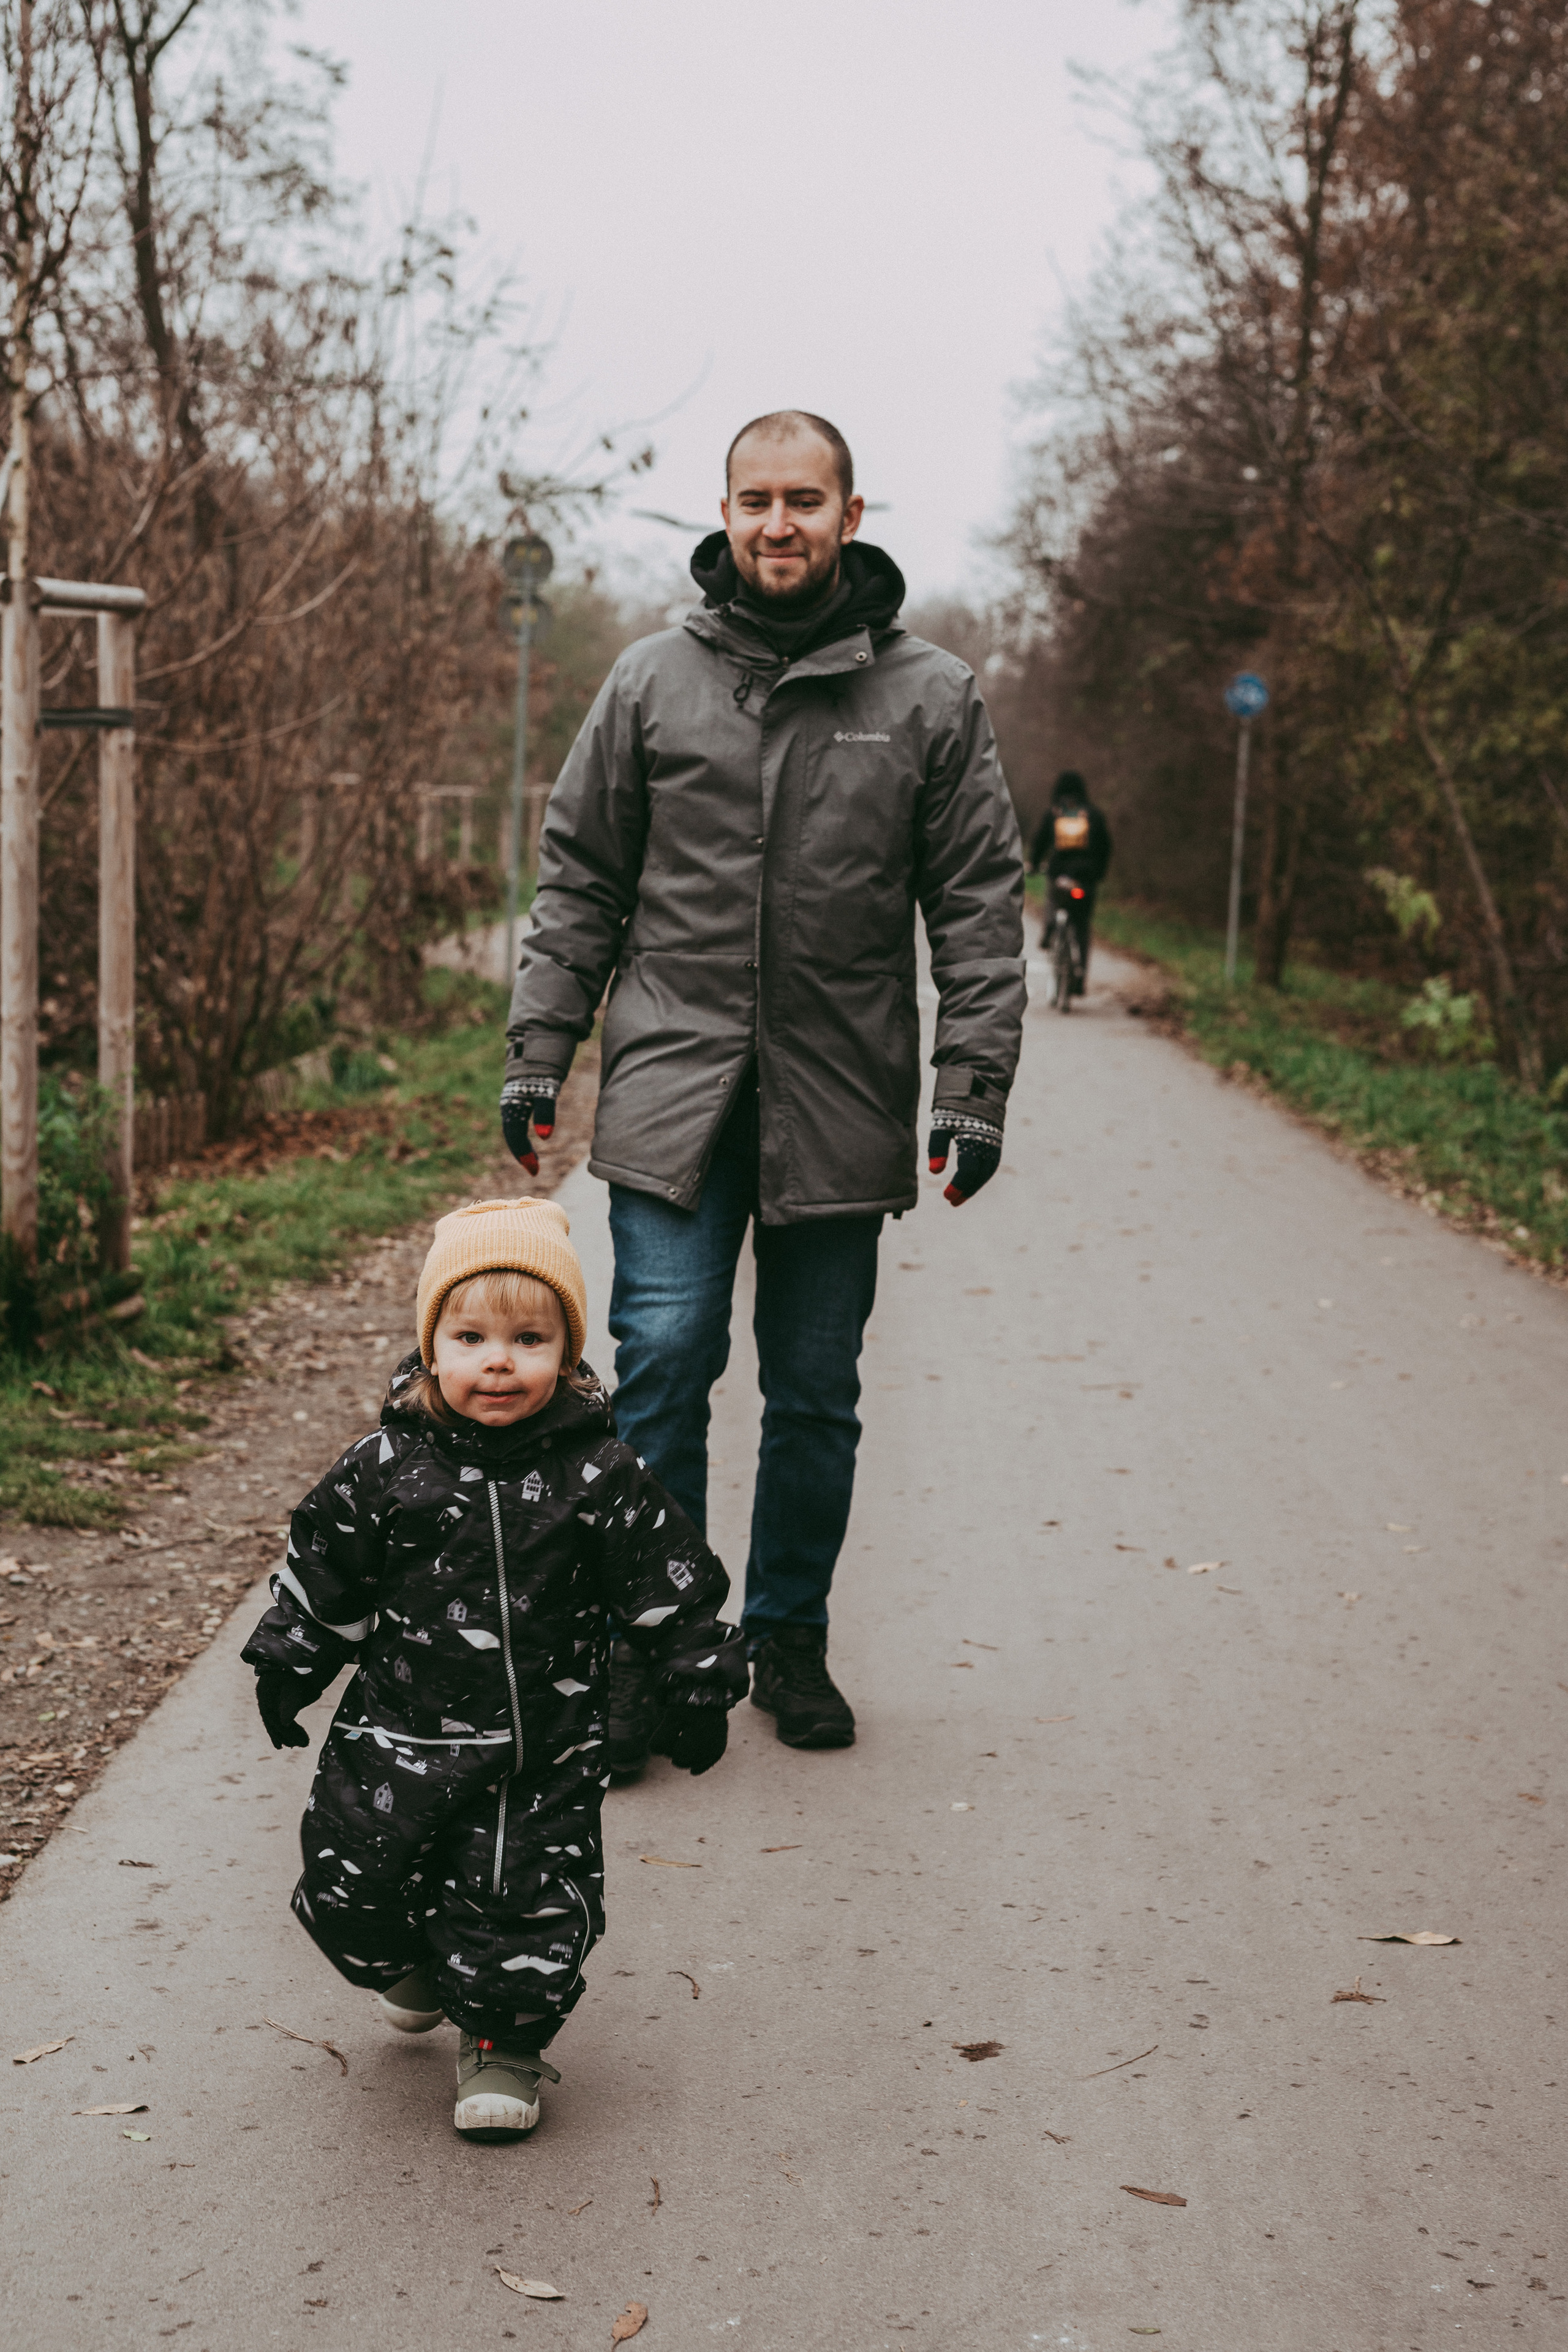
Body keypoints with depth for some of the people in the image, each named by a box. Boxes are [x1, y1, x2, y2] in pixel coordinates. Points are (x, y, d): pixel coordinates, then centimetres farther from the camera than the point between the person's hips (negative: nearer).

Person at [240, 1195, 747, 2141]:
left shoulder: (601, 1475, -7)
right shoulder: (384, 1469, -4)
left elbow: (672, 1592, 1)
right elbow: (322, 1581, 8)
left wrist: (697, 1689, 1)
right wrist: (288, 1671, 13)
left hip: (545, 1752, -1)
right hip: (400, 1737, 2)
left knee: (529, 1919, -3)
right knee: (351, 1895, 6)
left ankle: (505, 2044, 26)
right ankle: (417, 1966, 40)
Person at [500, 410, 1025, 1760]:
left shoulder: (930, 698, 3)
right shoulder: (652, 683, 6)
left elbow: (981, 909, 3)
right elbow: (579, 886, 10)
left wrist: (974, 1089, -4)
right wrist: (538, 1054, 4)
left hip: (841, 1105, 0)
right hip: (671, 1093, 0)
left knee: (816, 1395, 9)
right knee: (662, 1366, -5)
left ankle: (789, 1637, 25)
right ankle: (645, 1648, 8)